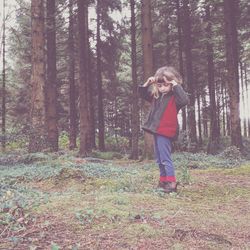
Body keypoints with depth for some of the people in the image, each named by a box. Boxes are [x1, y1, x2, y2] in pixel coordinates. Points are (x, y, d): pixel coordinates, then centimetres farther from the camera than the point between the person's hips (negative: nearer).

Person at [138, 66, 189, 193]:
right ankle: (163, 181, 27)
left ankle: (171, 183, -2)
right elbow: (142, 94, 22)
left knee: (165, 158, -7)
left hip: (166, 132, -9)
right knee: (159, 159, 16)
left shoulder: (174, 96, -12)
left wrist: (177, 86, -26)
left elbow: (185, 100, -33)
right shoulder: (156, 95, 11)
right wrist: (146, 84, 5)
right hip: (156, 131, 9)